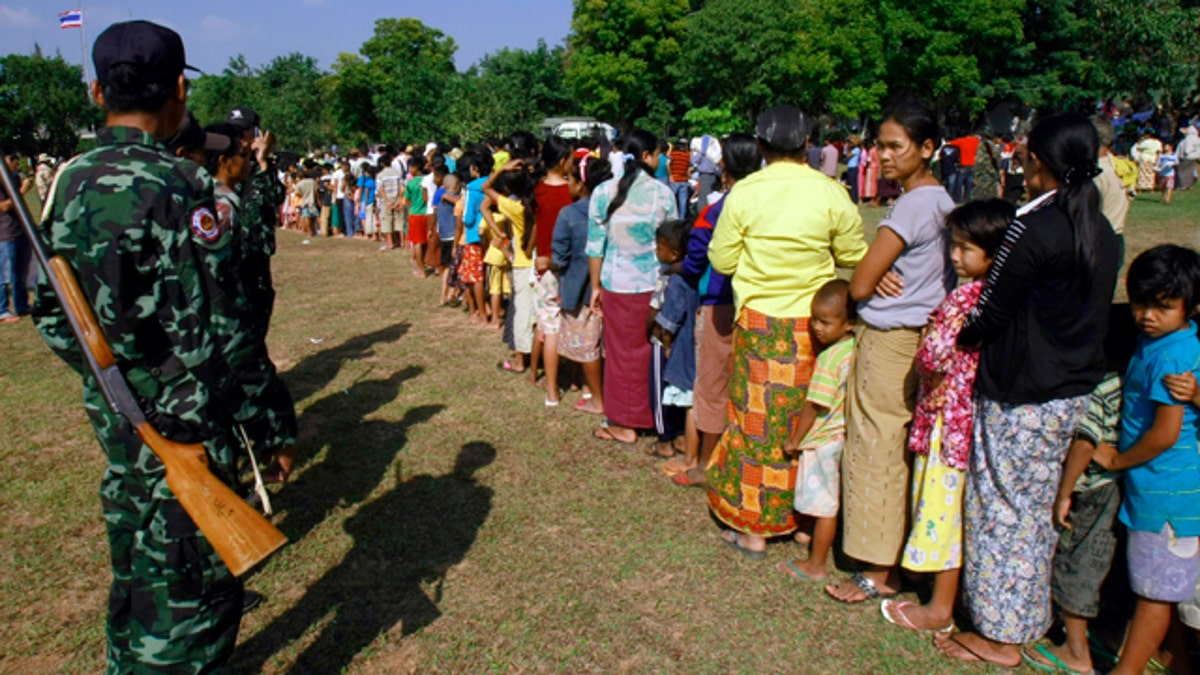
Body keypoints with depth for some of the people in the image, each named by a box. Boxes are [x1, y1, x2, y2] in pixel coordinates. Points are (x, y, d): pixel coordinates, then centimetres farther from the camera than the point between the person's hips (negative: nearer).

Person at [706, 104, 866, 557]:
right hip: (815, 322, 1)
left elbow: (721, 261, -2)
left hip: (759, 321, -1)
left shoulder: (744, 194, -8)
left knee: (757, 418, 8)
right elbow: (855, 256, 2)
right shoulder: (830, 193, -7)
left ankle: (752, 528, 17)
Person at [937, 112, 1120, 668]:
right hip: (1076, 389, 8)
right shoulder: (1101, 230, 5)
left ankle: (1000, 635, 18)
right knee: (1038, 506, 20)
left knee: (1004, 507, 5)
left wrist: (951, 342, 3)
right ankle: (1028, 616, 35)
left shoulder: (1032, 231, -20)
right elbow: (1092, 312, 12)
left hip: (1022, 397, -8)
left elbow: (990, 318, -15)